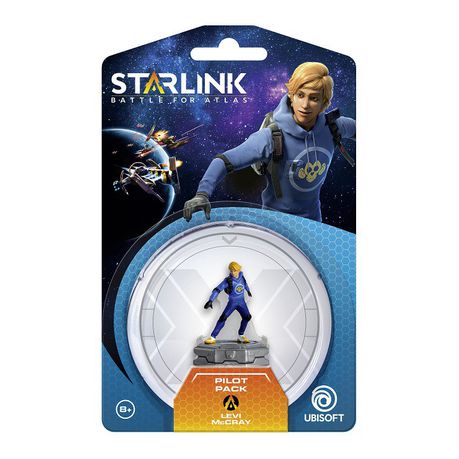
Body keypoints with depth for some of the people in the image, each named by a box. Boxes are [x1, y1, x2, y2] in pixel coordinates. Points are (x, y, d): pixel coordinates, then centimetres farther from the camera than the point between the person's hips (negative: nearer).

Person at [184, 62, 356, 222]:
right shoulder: (272, 137, -29)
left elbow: (355, 127, 9)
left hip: (312, 216, 5)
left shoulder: (332, 127, -15)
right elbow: (224, 161, -32)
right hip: (277, 218, -4)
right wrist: (202, 193, -45)